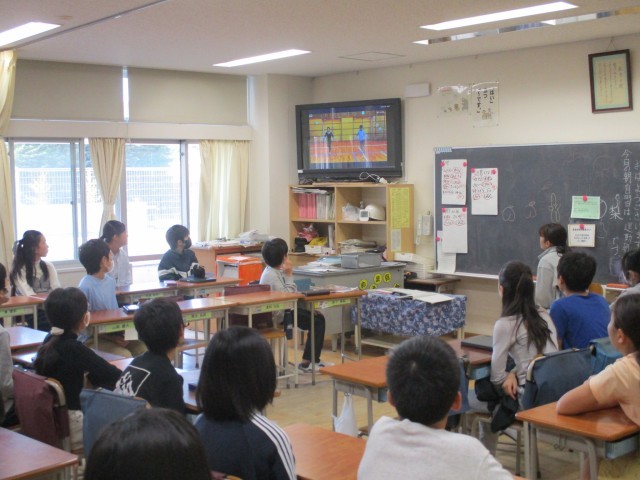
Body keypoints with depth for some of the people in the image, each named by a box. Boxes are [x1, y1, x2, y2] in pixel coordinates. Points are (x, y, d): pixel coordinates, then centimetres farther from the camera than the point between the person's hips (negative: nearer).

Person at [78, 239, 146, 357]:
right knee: (125, 356, -27)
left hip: (114, 333, 7)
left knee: (143, 348, -14)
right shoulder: (85, 287, -15)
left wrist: (121, 334, -3)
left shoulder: (110, 281, 8)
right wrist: (110, 338, -17)